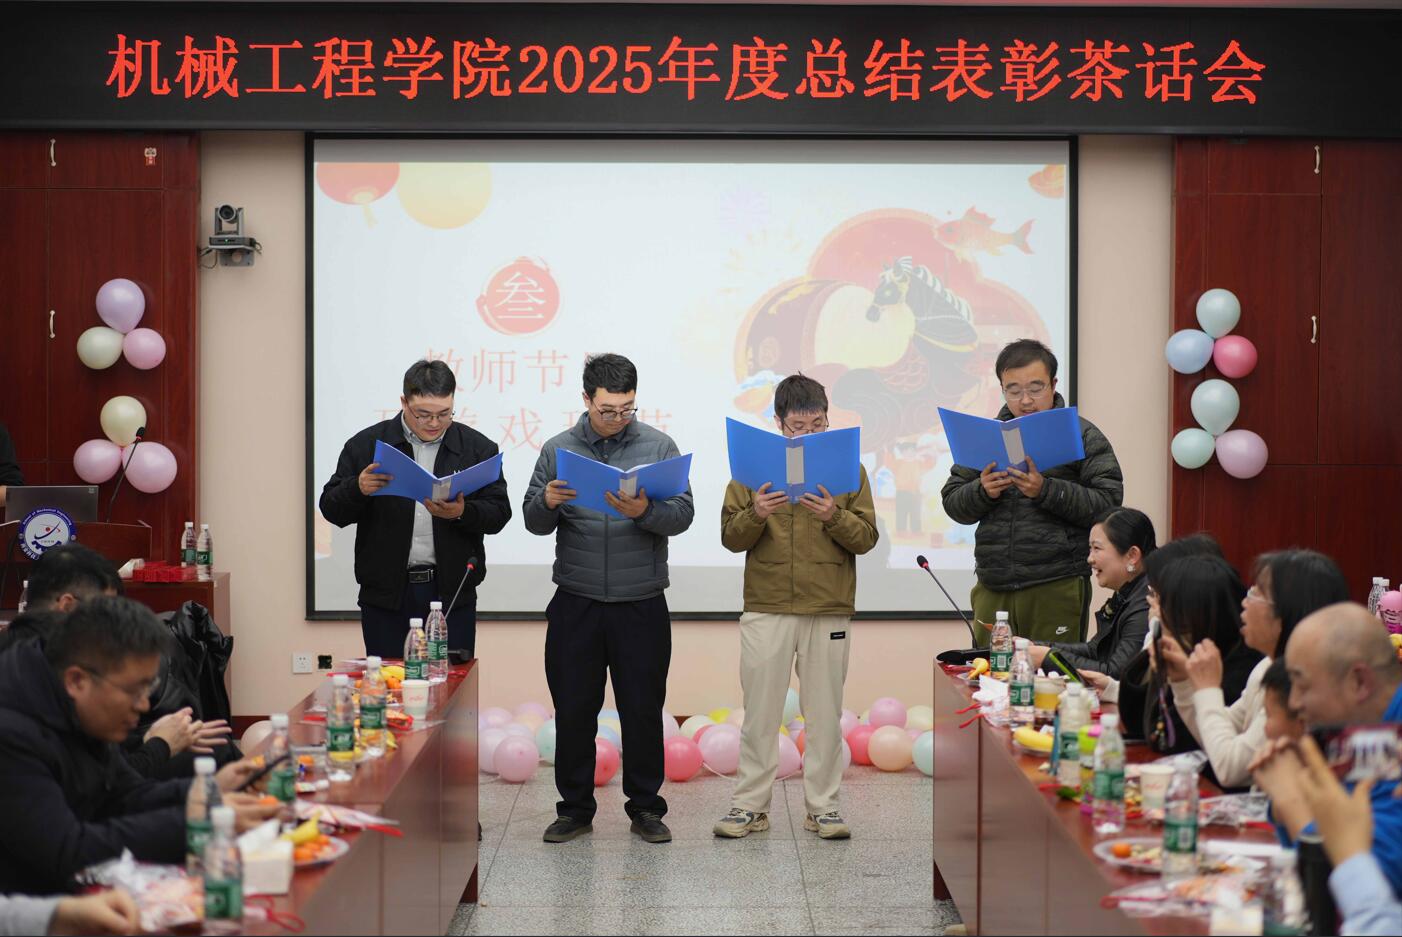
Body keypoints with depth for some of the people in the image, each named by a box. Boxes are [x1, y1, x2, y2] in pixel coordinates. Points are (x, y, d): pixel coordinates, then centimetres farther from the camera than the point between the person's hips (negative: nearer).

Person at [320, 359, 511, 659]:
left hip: (451, 593, 0)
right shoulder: (366, 445, 3)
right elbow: (332, 509, 3)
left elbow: (498, 513, 2)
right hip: (386, 593, 0)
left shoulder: (477, 447, 5)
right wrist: (359, 489, -18)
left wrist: (462, 513, -18)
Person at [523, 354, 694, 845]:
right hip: (575, 604, 1)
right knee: (573, 708, 5)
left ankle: (646, 808, 17)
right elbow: (534, 522, 3)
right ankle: (575, 808, 17)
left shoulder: (658, 446, 2)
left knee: (643, 708, 5)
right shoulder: (557, 449, 5)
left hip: (642, 605, -1)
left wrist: (645, 512, -26)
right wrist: (547, 503, -19)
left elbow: (682, 514, -6)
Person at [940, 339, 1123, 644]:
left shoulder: (1083, 436, 2)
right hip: (993, 590, 3)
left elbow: (1108, 503, -8)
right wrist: (982, 492, -8)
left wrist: (1046, 490, -18)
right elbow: (952, 502, 13)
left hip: (1056, 588, -3)